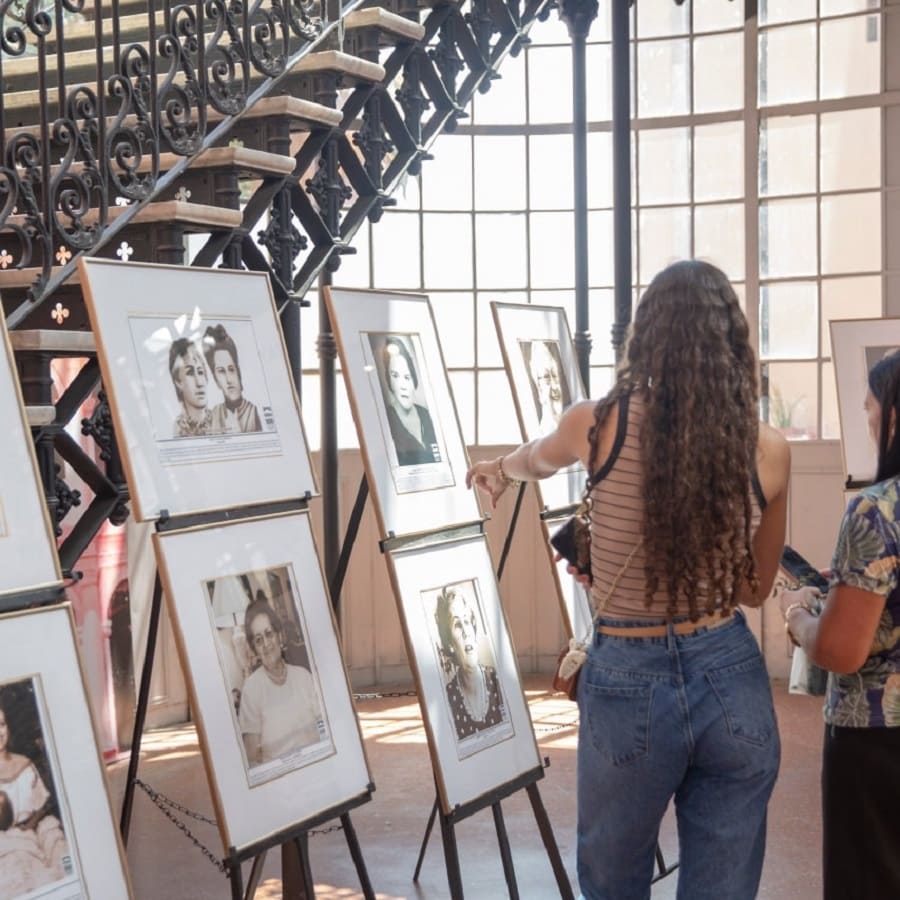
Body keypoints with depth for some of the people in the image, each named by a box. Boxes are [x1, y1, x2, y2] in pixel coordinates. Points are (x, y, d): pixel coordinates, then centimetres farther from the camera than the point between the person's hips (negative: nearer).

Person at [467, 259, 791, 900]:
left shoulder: (600, 423, -9)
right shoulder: (770, 452, -4)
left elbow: (534, 460, 17)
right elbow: (756, 588, 10)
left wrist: (495, 472, 39)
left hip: (629, 684, -1)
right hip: (733, 680, 2)